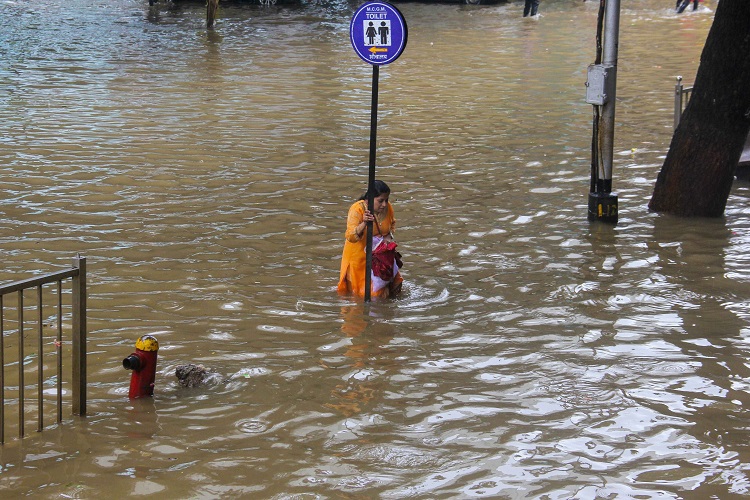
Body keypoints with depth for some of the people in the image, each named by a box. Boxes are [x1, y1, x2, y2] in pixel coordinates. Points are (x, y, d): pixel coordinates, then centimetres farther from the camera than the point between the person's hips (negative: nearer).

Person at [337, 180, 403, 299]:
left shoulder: (387, 207, -8)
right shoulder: (357, 209, -24)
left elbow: (392, 225, 14)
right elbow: (350, 237, -35)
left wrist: (388, 236, -8)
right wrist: (364, 224, -52)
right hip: (360, 255, -5)